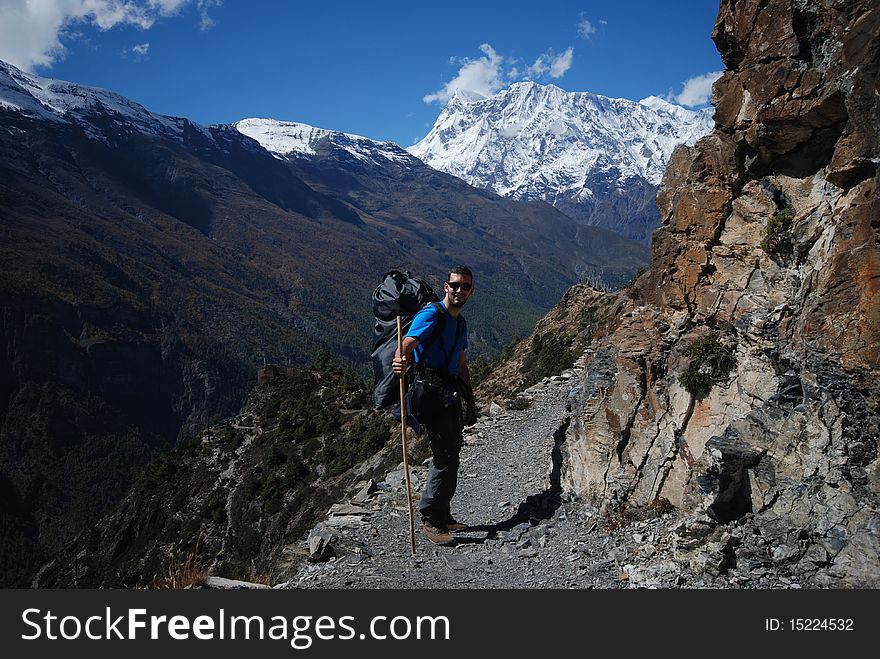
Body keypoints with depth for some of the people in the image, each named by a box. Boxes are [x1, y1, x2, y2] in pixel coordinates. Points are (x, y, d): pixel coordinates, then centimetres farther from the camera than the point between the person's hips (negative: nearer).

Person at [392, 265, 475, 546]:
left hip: (450, 395, 9)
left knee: (451, 453, 14)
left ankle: (443, 515, 26)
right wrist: (401, 358, -52)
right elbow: (408, 342, -30)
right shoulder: (430, 315, -11)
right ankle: (430, 520, -2)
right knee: (445, 456, -13)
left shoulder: (460, 323, 17)